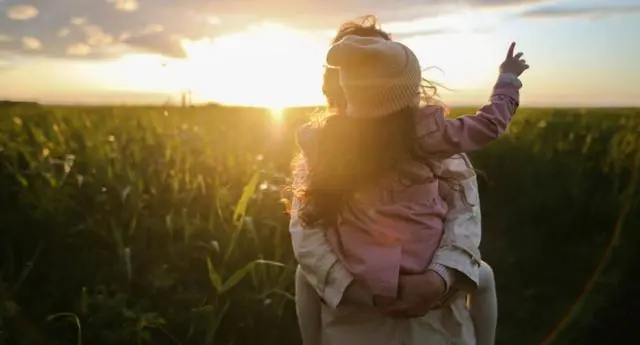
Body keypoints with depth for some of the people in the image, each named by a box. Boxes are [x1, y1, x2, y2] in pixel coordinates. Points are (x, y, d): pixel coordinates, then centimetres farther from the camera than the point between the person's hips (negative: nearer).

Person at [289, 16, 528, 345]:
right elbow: (489, 124, -2)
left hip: (359, 283, 2)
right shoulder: (424, 134, -15)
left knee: (305, 274, 32)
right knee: (483, 274, 29)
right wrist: (508, 77, 14)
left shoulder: (327, 142, -8)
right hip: (424, 278, -1)